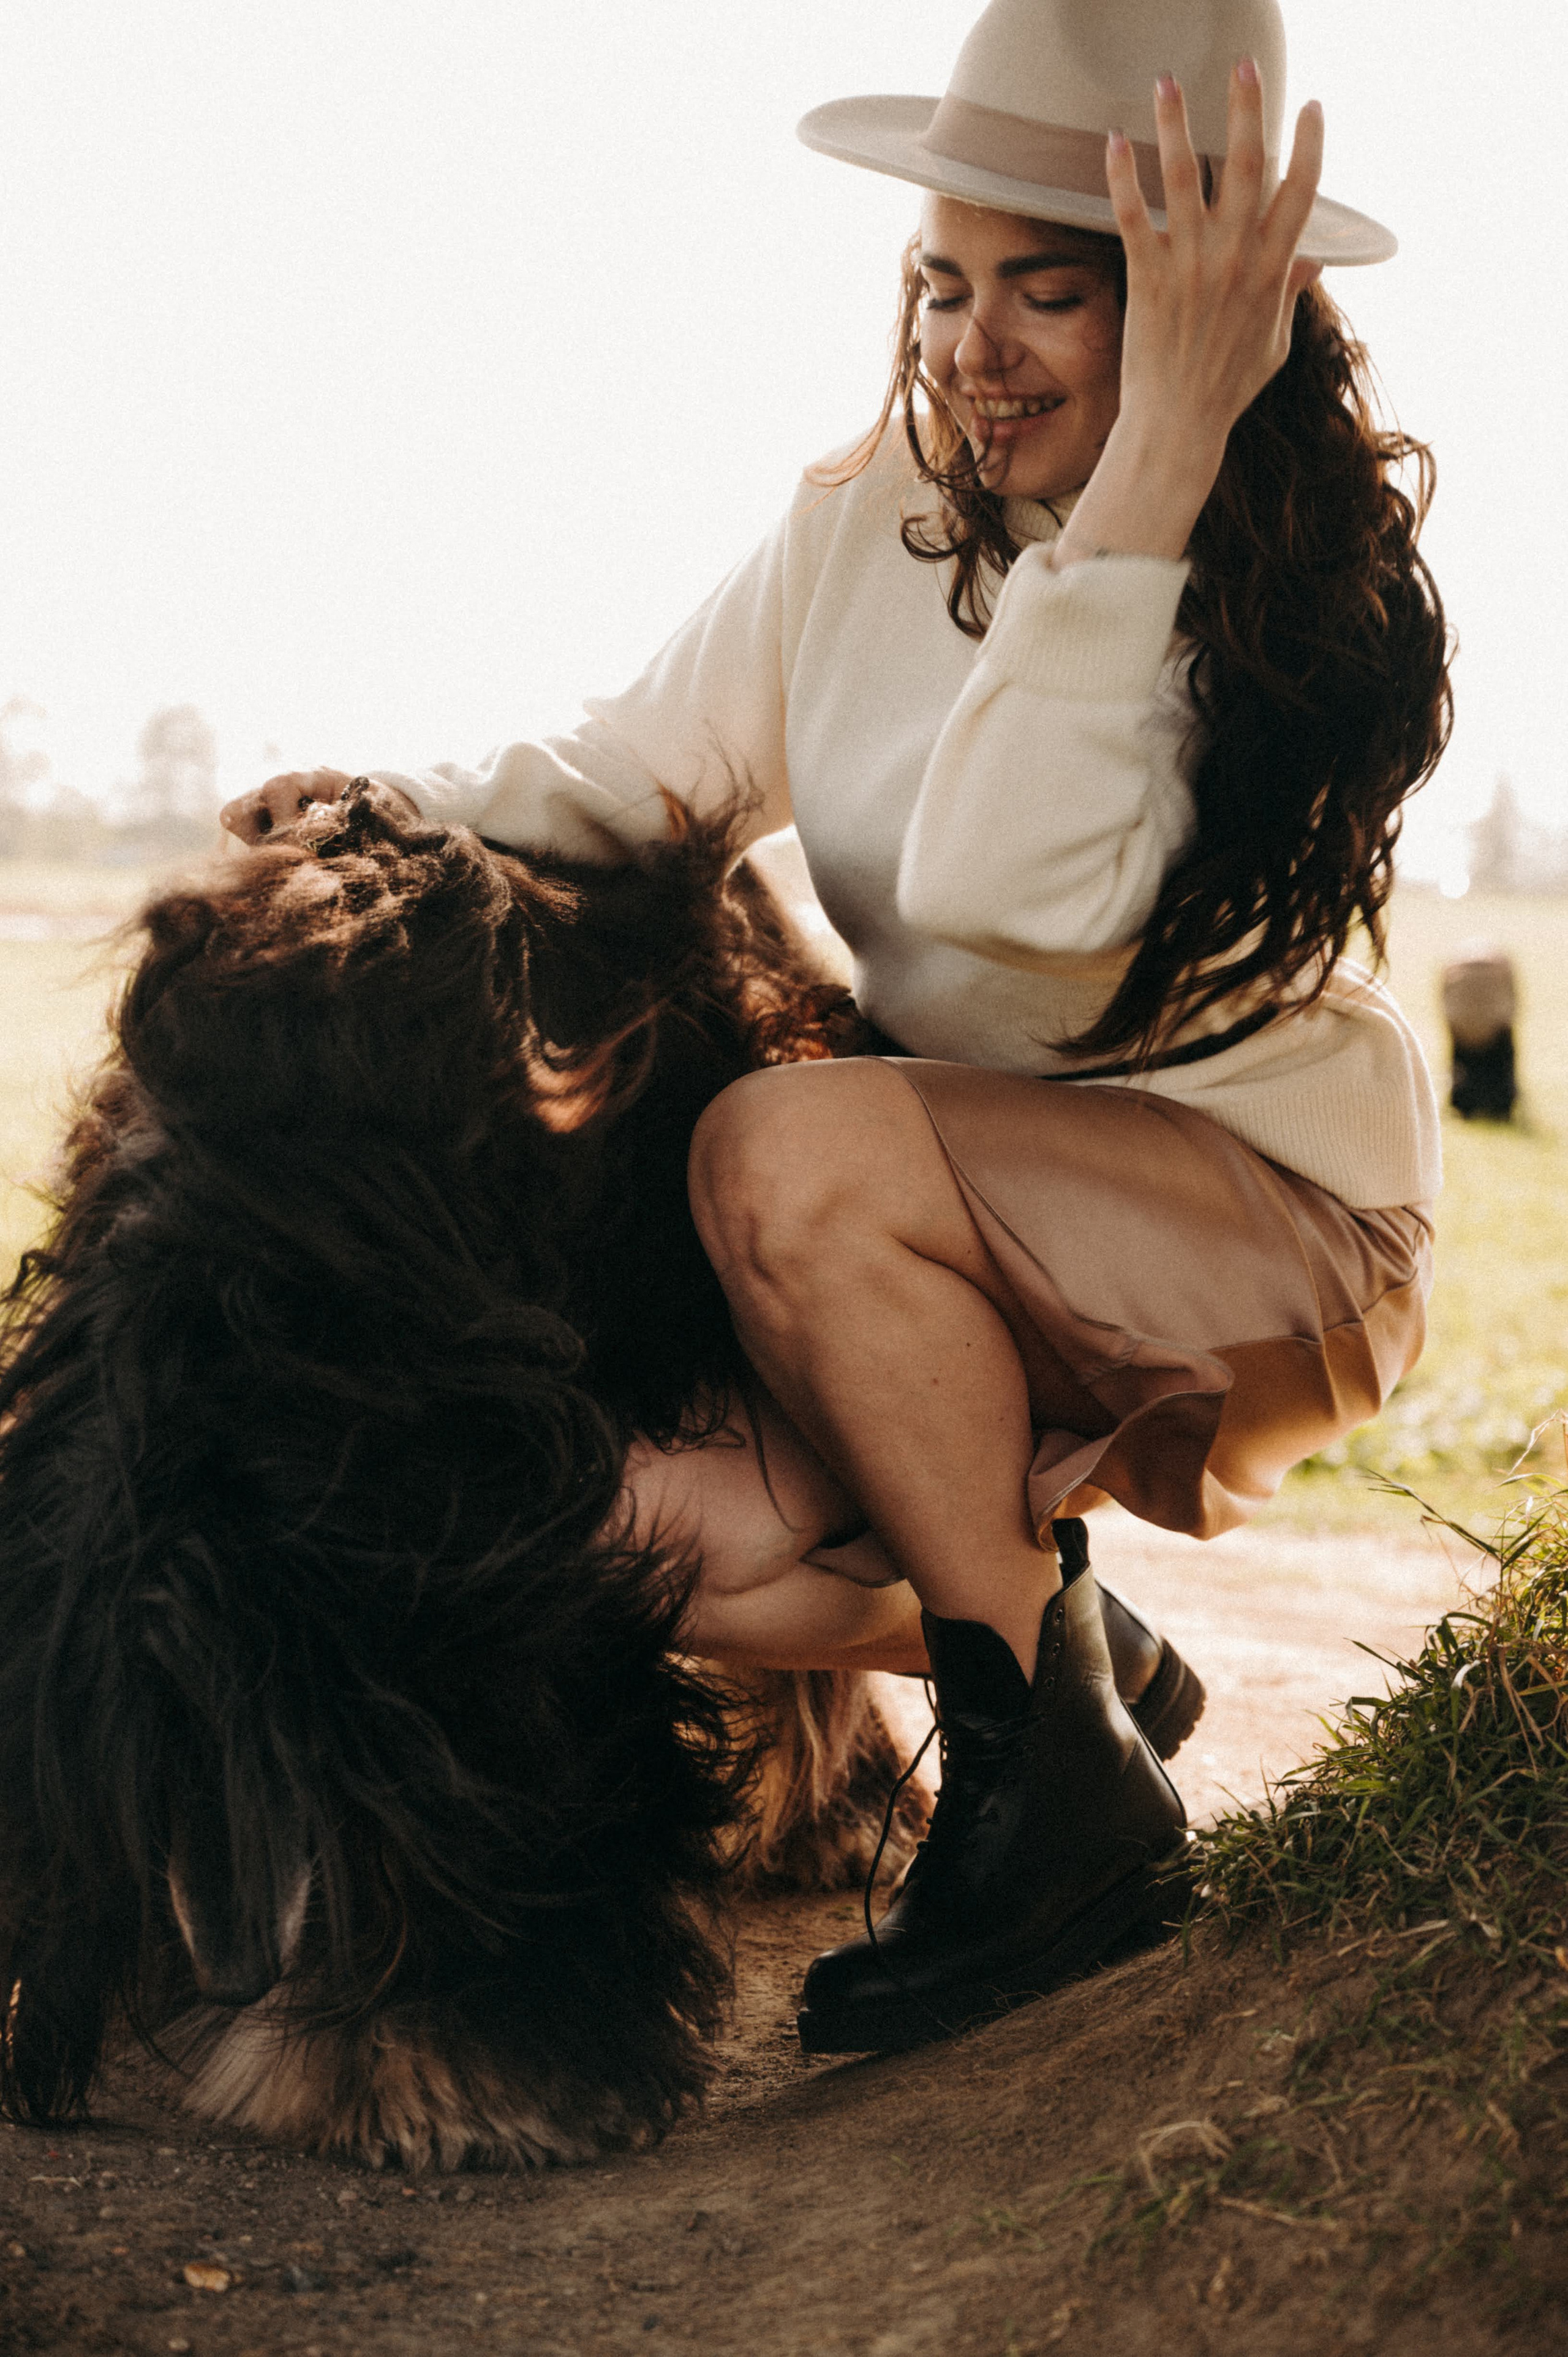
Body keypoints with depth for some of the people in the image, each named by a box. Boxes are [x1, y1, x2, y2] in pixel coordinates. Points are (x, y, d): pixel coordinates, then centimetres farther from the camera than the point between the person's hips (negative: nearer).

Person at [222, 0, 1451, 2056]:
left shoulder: (1306, 586, -16)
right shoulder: (871, 521, 0)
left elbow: (1007, 894, -32)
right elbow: (635, 780, 9)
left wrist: (1164, 445, -34)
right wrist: (392, 806, -10)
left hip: (1272, 1213, -5)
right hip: (965, 1246, 6)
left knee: (794, 1148, -32)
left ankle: (1062, 1787, -16)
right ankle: (1043, 1603, 14)